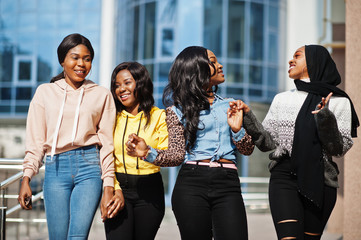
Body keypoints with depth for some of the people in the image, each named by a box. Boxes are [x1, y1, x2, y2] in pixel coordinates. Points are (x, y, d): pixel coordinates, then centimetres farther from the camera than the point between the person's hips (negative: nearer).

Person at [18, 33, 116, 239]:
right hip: (56, 168, 1)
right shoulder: (45, 92, 11)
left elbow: (107, 144, 7)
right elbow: (35, 141, 10)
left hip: (89, 168, -1)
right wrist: (26, 178, 1)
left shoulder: (102, 95, 9)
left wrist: (109, 188, 0)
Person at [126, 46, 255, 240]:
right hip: (191, 182, -1)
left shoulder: (229, 106, 20)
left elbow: (247, 150, 16)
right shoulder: (178, 111, 12)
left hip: (227, 184, 2)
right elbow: (177, 154, 3)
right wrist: (148, 152, -13)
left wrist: (237, 130, -3)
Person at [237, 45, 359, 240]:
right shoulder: (282, 100, 14)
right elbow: (268, 142, 10)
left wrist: (325, 118, -17)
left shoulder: (339, 102, 5)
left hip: (320, 182, -1)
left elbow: (339, 149, -2)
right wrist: (248, 117, -3)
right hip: (284, 178, 1)